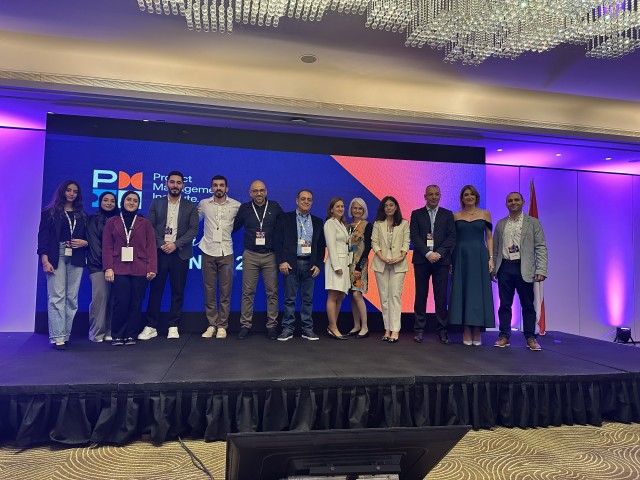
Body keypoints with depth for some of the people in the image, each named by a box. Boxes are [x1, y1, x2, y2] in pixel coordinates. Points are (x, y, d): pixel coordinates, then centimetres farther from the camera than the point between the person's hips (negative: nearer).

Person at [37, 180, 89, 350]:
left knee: (72, 298, 1)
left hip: (76, 259, 3)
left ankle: (66, 335, 8)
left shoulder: (82, 215, 16)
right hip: (56, 257, -3)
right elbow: (43, 237, 0)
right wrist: (45, 260, -10)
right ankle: (57, 337, -9)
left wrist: (84, 242, -5)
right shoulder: (50, 213, 7)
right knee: (57, 297, -9)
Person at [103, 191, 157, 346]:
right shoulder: (112, 222, 12)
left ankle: (131, 335, 11)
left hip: (140, 270, 1)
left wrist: (152, 268, -5)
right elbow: (107, 247, 6)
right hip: (119, 269, 0)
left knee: (136, 304, 1)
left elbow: (151, 247, 5)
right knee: (120, 303, -6)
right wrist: (108, 268, -5)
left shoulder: (145, 223, 11)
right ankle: (117, 336, 7)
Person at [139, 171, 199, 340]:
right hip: (159, 251, 1)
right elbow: (150, 227, 4)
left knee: (178, 291, 3)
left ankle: (174, 326, 11)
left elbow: (193, 229, -1)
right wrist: (161, 244, -9)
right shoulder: (156, 203, 10)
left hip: (180, 253, 0)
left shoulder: (190, 206, 7)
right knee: (155, 289, 2)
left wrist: (175, 244, -11)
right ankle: (151, 326, 8)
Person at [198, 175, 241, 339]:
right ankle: (212, 324, 12)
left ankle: (222, 326, 10)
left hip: (226, 253, -1)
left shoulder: (236, 205, 2)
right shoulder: (203, 204, 6)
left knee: (225, 291, 1)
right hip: (208, 252, 1)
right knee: (209, 290, 4)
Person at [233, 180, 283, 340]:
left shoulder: (275, 207, 4)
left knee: (272, 292, 2)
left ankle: (272, 325, 10)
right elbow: (234, 227, 14)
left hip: (270, 255, 0)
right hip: (250, 256, 0)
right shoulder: (244, 208, 6)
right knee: (248, 292, 3)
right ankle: (245, 325, 11)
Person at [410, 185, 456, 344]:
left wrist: (439, 253, -11)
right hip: (421, 260, 0)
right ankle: (419, 330, 9)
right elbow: (414, 237, -1)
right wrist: (428, 253, -13)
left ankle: (442, 330, 7)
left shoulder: (447, 214, 11)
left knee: (441, 297, 0)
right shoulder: (416, 214, 9)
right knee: (420, 296, 3)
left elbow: (452, 237, 2)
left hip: (441, 260, 0)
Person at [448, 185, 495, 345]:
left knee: (478, 293, 0)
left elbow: (489, 237, 7)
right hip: (461, 257, 0)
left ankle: (477, 333, 7)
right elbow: (452, 238, 7)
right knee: (462, 292, 0)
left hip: (479, 257, 0)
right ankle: (467, 333, 6)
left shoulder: (485, 214, 8)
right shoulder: (456, 216, 8)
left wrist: (491, 258, -3)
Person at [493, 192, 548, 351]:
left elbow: (541, 247, -1)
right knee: (505, 304, 6)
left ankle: (530, 338, 12)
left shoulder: (533, 222, 5)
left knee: (528, 305, 4)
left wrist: (541, 270, -11)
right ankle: (504, 336, 14)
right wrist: (492, 268, 6)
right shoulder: (500, 224, 13)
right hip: (505, 267, 2)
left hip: (524, 269, -2)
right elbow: (495, 248, 13)